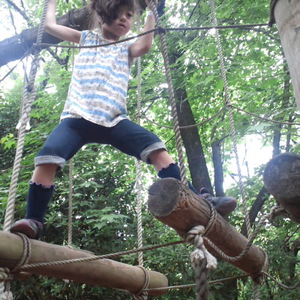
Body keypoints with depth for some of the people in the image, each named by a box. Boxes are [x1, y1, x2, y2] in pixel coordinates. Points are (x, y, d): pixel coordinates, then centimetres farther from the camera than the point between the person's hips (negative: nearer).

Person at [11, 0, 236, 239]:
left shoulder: (127, 49, 24)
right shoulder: (87, 38, 25)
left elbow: (145, 46, 0)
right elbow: (50, 25, 23)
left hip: (114, 120, 1)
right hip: (78, 116, 0)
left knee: (157, 149, -19)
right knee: (47, 158, -25)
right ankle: (34, 221, -16)